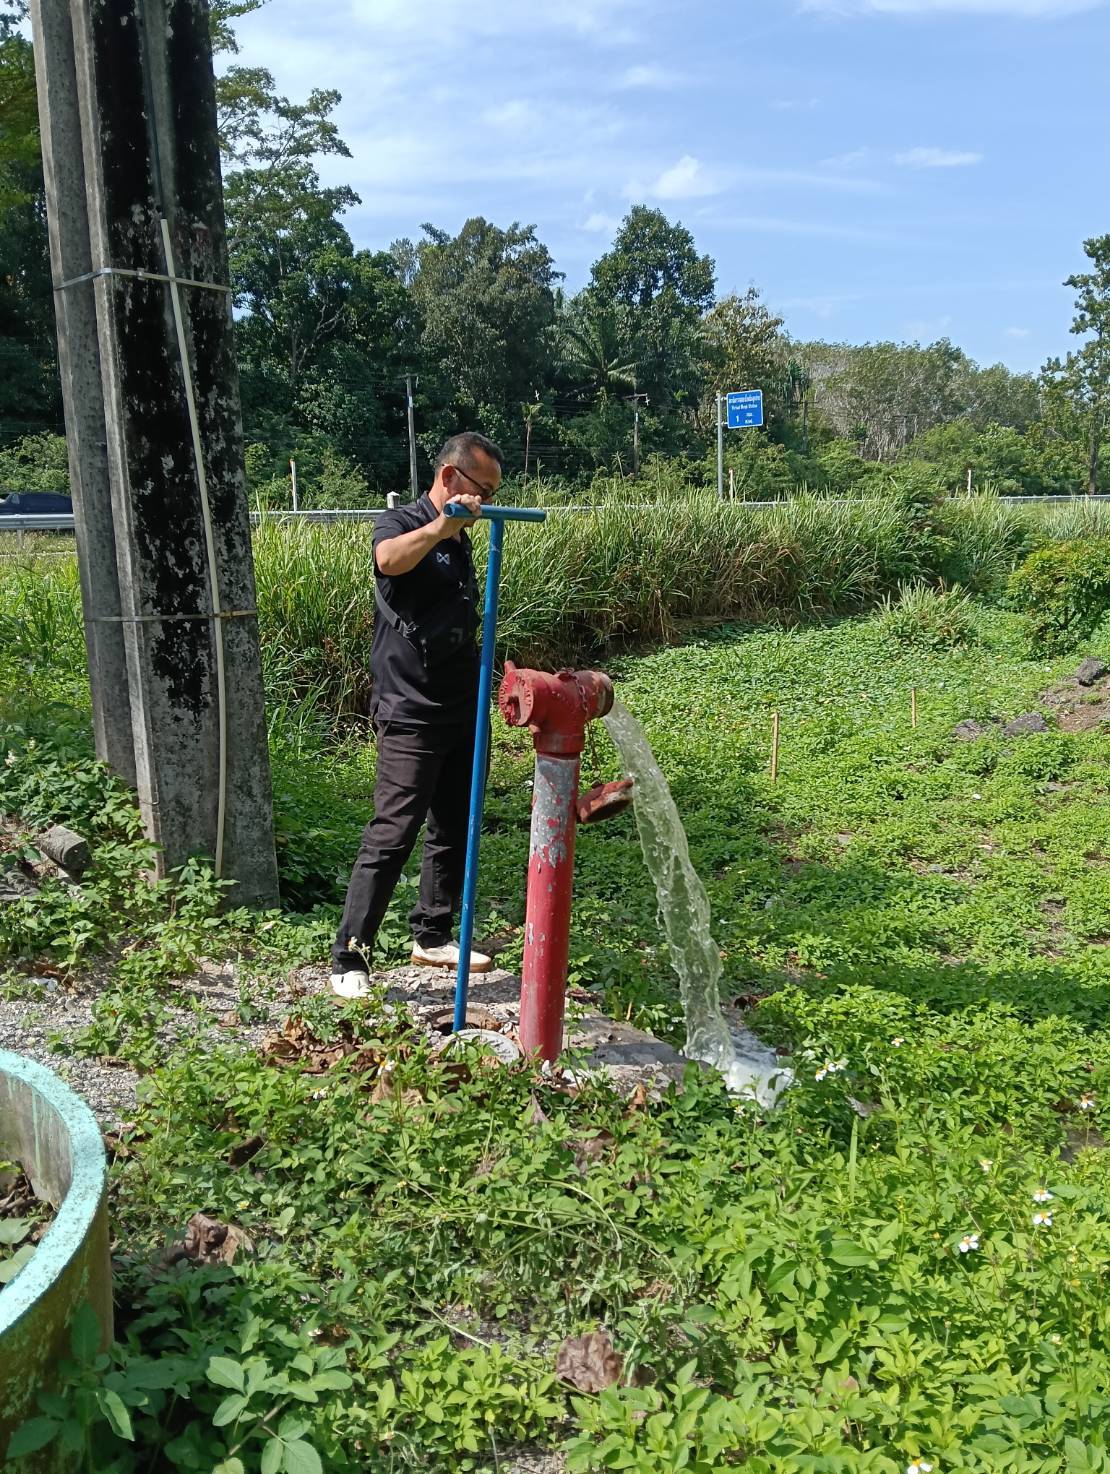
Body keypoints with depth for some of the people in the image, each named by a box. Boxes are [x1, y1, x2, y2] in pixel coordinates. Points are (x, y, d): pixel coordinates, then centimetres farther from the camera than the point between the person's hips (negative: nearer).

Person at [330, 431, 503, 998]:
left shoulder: (459, 540, 15)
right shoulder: (401, 524, -10)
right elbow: (390, 557, -37)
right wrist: (440, 526, -53)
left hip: (462, 713, 9)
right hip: (411, 716, -8)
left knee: (454, 830, 15)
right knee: (392, 834, -8)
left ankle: (432, 936, 29)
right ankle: (349, 959, 0)